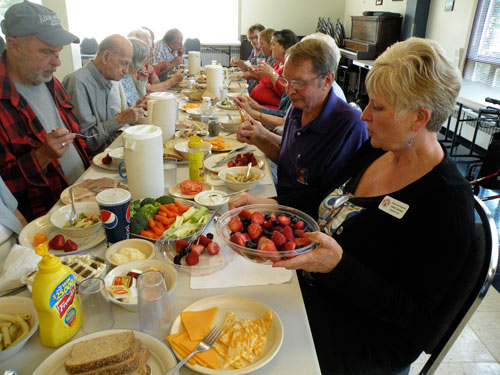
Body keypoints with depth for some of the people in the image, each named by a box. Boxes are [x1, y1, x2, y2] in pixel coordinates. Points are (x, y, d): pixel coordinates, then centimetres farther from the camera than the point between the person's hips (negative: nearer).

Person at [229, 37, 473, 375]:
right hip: (314, 284, 7)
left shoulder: (448, 203, -23)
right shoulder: (375, 151, 0)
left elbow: (414, 314, -22)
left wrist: (338, 266, -36)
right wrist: (267, 204, -3)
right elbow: (326, 198, 12)